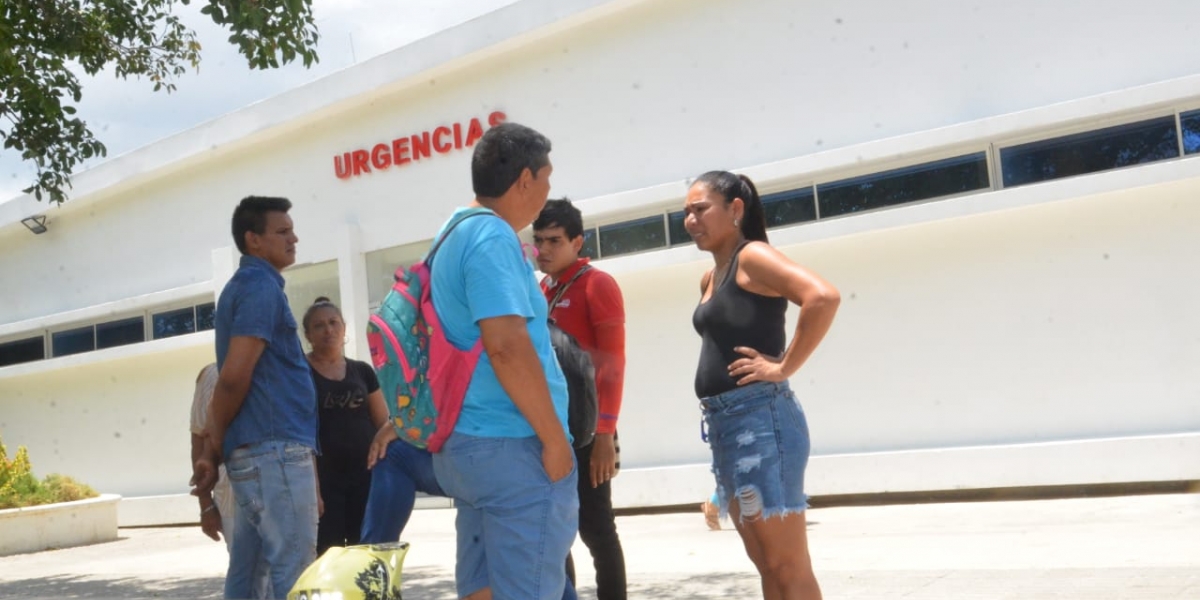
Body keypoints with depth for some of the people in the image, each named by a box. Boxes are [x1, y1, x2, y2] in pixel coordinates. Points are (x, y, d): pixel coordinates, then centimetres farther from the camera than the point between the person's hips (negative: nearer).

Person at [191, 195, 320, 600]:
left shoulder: (243, 286, 20)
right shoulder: (261, 287, -10)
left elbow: (232, 380, 17)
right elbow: (234, 378, -17)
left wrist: (214, 450, 12)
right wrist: (216, 448, -4)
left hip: (256, 451, 9)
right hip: (277, 450, -9)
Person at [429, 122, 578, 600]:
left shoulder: (457, 234, 16)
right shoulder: (492, 237, -14)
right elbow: (506, 346, -24)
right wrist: (554, 438, -17)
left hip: (468, 441, 10)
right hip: (512, 445, -10)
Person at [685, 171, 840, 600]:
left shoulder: (752, 257, -9)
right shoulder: (711, 279, 17)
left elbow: (823, 297, -24)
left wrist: (784, 368, -20)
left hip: (760, 418, -10)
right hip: (722, 423, 10)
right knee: (767, 565, 14)